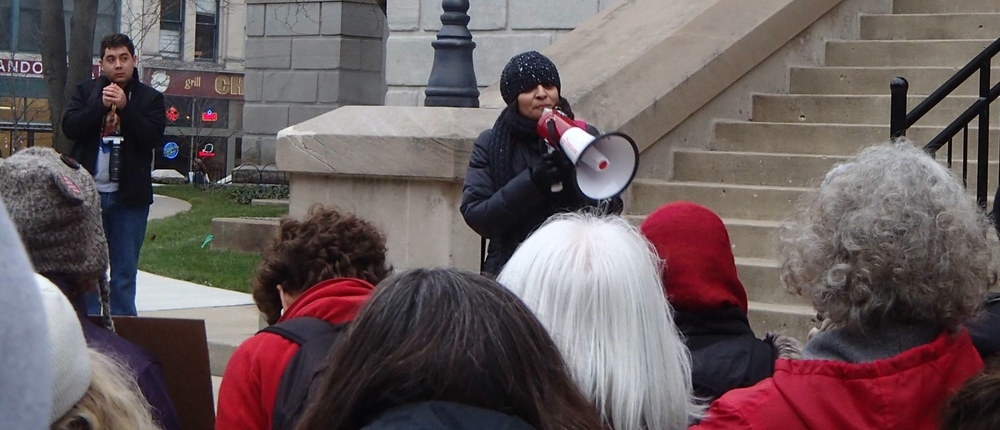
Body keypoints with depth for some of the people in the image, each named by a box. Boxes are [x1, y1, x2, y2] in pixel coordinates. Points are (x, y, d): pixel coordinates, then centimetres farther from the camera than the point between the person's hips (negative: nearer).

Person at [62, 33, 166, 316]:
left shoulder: (150, 98, 5)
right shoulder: (86, 91, 9)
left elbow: (154, 137, -9)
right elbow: (69, 127, -4)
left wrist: (125, 107, -17)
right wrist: (101, 105, -15)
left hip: (129, 196, -1)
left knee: (125, 271, 4)